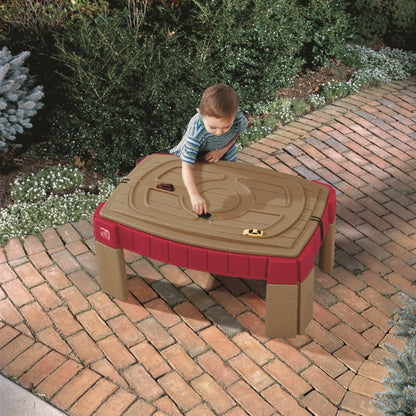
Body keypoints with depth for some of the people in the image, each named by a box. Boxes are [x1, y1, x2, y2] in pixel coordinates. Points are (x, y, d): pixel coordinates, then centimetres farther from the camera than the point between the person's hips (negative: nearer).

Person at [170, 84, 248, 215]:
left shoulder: (238, 117, -36)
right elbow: (187, 166, -45)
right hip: (198, 153, -3)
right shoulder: (196, 131, -45)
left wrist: (222, 150, -18)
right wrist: (194, 195, -57)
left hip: (224, 151, 3)